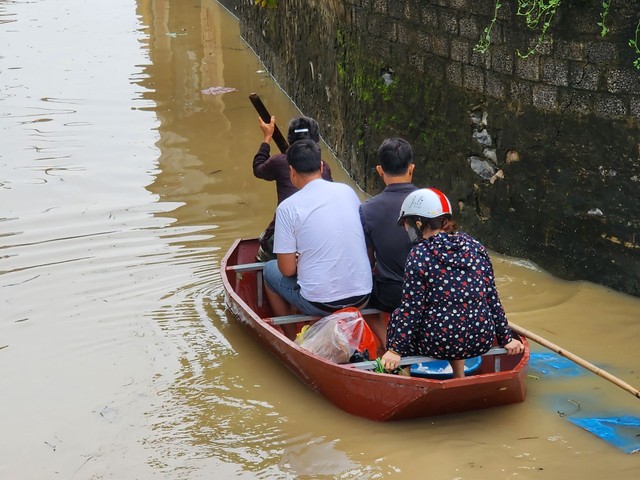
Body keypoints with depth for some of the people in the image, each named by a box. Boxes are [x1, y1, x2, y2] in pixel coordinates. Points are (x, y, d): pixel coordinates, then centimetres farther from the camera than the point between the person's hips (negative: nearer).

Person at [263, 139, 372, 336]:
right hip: (361, 298, 5)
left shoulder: (287, 207, -11)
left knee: (270, 270, 24)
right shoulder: (347, 191, 2)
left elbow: (287, 270, -10)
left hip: (319, 305, -5)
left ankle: (290, 335, 33)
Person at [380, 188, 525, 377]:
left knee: (398, 318, 22)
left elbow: (412, 308, -10)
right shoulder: (475, 246, 5)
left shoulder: (419, 255, -8)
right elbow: (492, 298, 6)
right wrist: (506, 338, 13)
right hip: (481, 342, 5)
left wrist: (395, 349, -5)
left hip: (439, 344, -5)